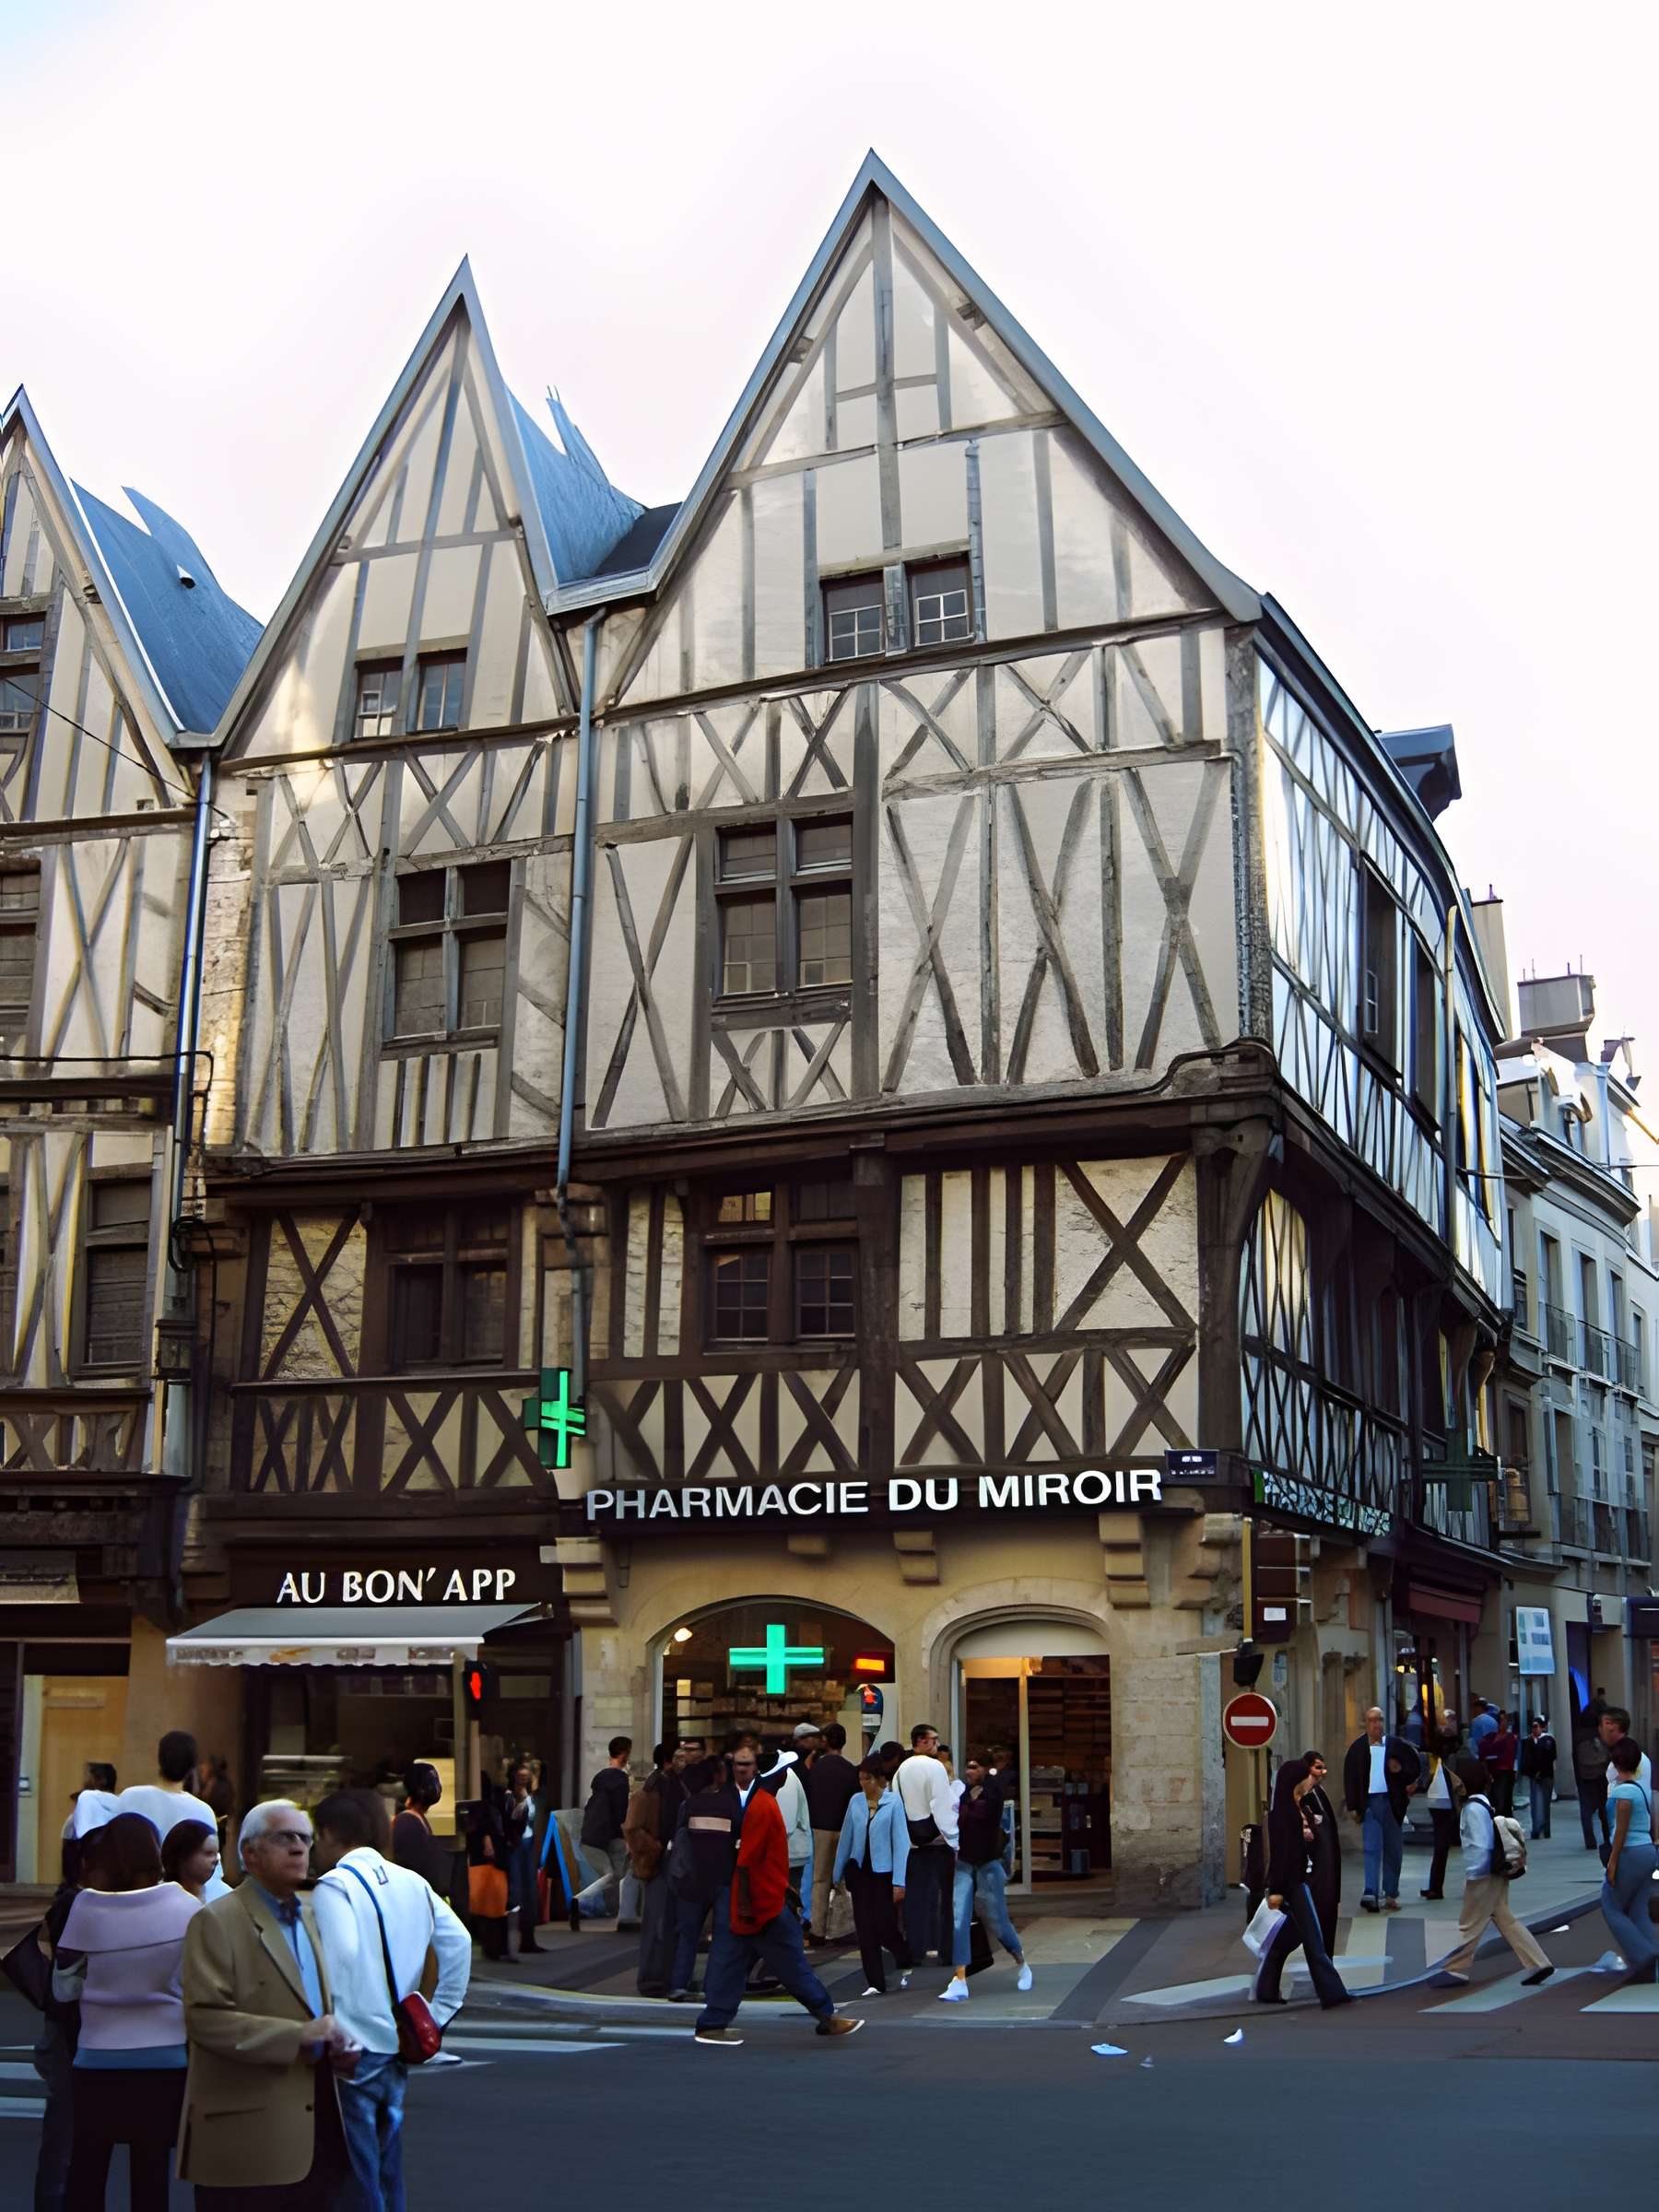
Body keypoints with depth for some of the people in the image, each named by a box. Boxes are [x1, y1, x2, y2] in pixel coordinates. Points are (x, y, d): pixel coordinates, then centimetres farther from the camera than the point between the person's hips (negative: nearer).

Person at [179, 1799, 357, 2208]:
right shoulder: (217, 1922, -7)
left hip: (318, 2125, 7)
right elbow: (204, 2017, -18)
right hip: (248, 2135, -7)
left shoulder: (308, 1917, 18)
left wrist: (337, 2042, 5)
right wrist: (298, 2036, -22)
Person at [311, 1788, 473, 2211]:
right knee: (387, 2172, 19)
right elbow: (458, 1943, 4)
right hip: (397, 2048, 7)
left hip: (354, 2049, -7)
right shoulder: (411, 1882, 8)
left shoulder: (335, 1886, -11)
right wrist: (437, 2014, 8)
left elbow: (341, 1958, -25)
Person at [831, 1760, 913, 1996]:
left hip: (883, 1872, -4)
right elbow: (846, 1837, 8)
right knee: (865, 1929, 3)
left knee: (884, 1926, -3)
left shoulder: (893, 1802, -10)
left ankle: (905, 1964, 26)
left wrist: (899, 1882, -13)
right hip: (860, 1870, 4)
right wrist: (837, 1874, 12)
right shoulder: (855, 1801, 2)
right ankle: (875, 1983, 12)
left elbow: (900, 1842, -10)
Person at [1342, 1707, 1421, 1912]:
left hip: (1392, 1803, 2)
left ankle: (1390, 1895, 18)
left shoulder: (1396, 1745, 3)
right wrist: (1353, 1806, -2)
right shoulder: (1358, 1747, 1)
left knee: (1393, 1850, 8)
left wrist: (1402, 1770, -8)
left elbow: (1415, 1765, 13)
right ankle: (1370, 1893, -16)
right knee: (1372, 1848, -10)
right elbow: (1350, 1777, 2)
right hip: (1369, 1803, -2)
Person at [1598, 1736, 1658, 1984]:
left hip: (1630, 1853, -8)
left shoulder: (1622, 1791, -16)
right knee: (1638, 1912, 10)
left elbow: (1621, 1830, -18)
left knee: (1611, 1908, 2)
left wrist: (1612, 1862, -15)